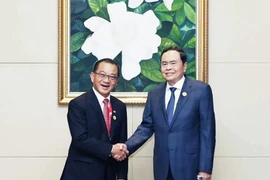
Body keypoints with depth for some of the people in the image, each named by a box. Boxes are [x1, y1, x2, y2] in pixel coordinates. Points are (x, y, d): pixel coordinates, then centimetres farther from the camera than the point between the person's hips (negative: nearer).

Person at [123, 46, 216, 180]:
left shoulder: (201, 90, -3)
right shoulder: (154, 94, 8)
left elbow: (207, 131, -6)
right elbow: (146, 127, 7)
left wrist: (205, 168, -9)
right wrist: (126, 147, -9)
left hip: (189, 165, -3)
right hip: (162, 167, 4)